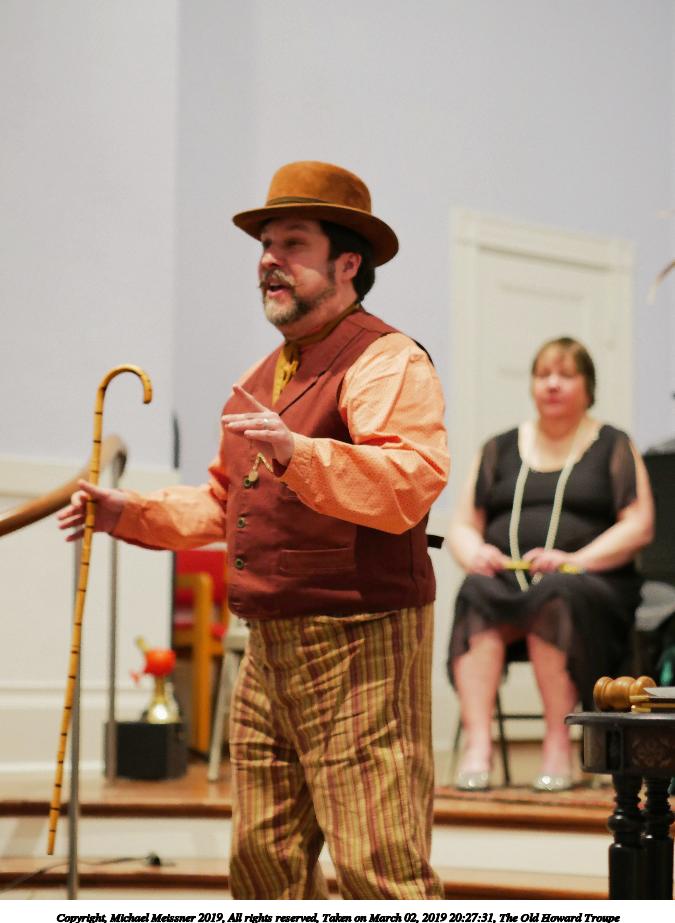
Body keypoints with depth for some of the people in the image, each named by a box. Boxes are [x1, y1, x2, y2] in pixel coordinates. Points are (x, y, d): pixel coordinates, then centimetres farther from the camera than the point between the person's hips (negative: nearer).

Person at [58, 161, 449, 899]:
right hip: (270, 650, 9)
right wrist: (131, 513, 20)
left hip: (361, 645, -9)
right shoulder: (266, 376, 21)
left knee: (379, 868, -11)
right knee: (263, 858, 14)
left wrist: (299, 452, -37)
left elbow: (411, 482, -26)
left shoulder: (384, 361, -9)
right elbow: (223, 503, 32)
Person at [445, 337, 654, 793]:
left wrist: (576, 559, -14)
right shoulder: (500, 449, 21)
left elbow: (639, 527, 1)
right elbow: (462, 527, 17)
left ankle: (558, 746, -36)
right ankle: (477, 744, -43)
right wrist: (475, 552, -7)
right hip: (506, 578, 2)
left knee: (554, 600, -38)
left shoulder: (614, 447, 13)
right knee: (476, 596, -33)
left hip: (590, 581, -2)